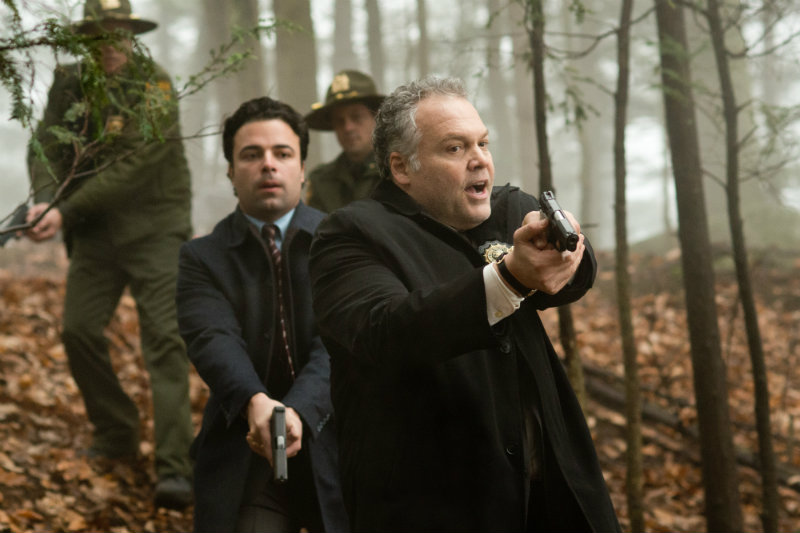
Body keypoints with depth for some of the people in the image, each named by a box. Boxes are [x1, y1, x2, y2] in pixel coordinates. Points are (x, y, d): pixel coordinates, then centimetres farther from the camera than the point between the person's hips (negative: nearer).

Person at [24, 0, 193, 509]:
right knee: (79, 329, 0)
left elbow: (129, 167, -21)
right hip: (96, 232, 5)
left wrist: (66, 212, -23)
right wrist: (46, 200, -23)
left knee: (165, 339, -13)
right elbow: (46, 146, -3)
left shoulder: (156, 88, -14)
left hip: (154, 229, -5)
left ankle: (176, 469, -19)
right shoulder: (70, 82, 3)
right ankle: (117, 434, 21)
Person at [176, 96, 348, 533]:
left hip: (333, 446, 0)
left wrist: (299, 411, -30)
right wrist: (254, 402, -34)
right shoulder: (201, 258, 3)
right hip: (244, 460, 0)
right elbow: (213, 339, -14)